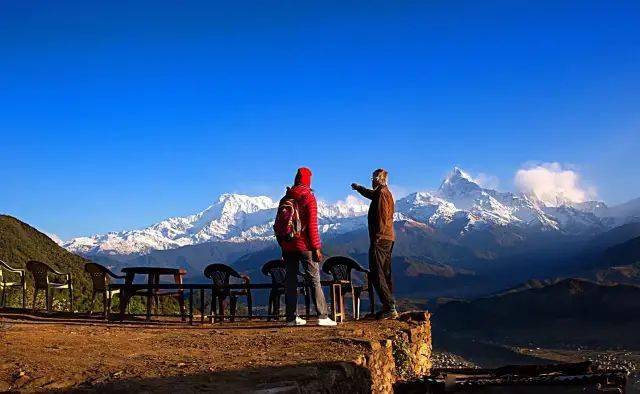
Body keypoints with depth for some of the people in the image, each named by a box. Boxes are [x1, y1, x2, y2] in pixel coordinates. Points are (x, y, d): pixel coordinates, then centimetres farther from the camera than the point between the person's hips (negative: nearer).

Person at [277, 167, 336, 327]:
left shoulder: (285, 199, 11)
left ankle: (292, 317, 9)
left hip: (287, 246, 5)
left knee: (290, 281, 8)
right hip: (305, 246, -5)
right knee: (314, 280, -3)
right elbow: (312, 224, -12)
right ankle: (323, 316, -7)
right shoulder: (308, 197, -7)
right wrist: (316, 248, -10)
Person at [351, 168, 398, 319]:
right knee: (385, 273, 13)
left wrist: (377, 237, -22)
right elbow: (371, 194, 40)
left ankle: (390, 308, -14)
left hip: (380, 239, -10)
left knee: (377, 274, -10)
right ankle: (390, 307, 16)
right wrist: (358, 188, 55)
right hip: (388, 238, 10)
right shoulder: (385, 192, 17)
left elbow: (382, 217, -21)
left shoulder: (381, 193, -13)